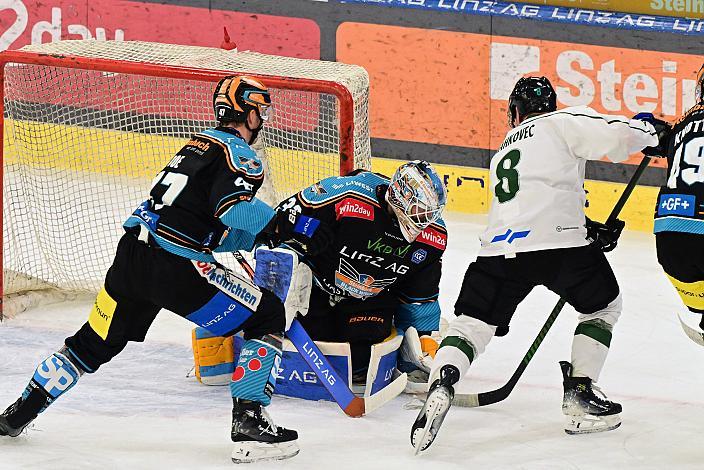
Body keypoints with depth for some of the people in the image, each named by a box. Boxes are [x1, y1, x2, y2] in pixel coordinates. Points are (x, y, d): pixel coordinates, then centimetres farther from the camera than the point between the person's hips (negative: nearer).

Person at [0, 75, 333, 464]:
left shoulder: (201, 143, 25)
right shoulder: (240, 154, -3)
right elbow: (234, 209, -24)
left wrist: (269, 232, 21)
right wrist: (284, 229, -20)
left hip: (132, 254, 8)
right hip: (175, 269, -8)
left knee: (96, 341, 26)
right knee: (268, 317, 0)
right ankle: (249, 425, -8)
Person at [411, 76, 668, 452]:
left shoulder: (504, 152, 32)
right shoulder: (565, 122, 11)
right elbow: (621, 136, -3)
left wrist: (592, 231, 28)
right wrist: (647, 131, 19)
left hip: (501, 248, 4)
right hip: (562, 243, -4)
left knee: (471, 323, 11)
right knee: (603, 306, 21)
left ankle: (440, 388, -17)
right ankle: (579, 396, 13)